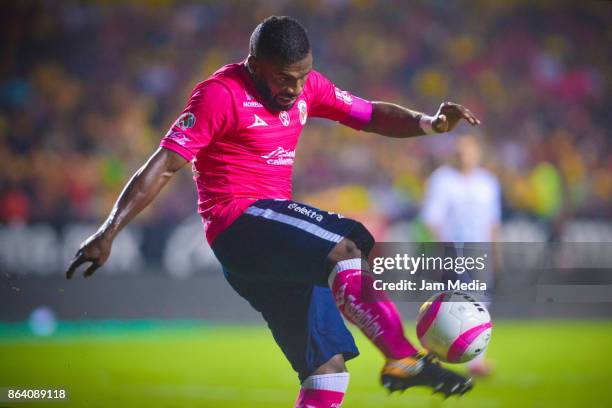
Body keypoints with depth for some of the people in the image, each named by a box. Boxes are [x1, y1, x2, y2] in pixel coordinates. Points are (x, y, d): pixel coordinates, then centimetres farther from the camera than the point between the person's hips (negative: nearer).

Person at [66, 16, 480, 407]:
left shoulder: (306, 87, 12)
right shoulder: (221, 94, -10)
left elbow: (370, 115, 17)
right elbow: (163, 165, -11)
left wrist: (428, 123, -2)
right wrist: (108, 232, -16)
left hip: (278, 248, 9)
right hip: (240, 222, -9)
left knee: (329, 364, 1)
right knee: (347, 247, -30)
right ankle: (404, 360, -35)